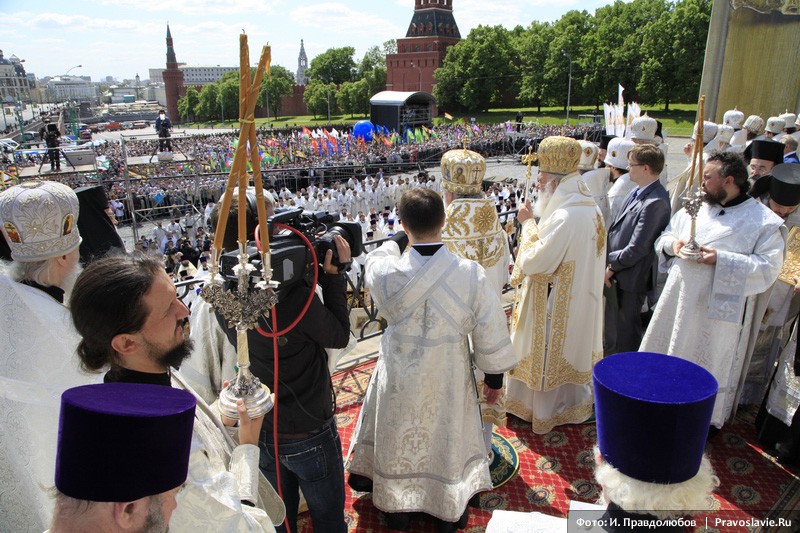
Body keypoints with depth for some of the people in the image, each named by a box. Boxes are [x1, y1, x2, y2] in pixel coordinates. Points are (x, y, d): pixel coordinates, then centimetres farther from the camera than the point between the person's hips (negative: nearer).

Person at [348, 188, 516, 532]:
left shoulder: (386, 274, -24)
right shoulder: (471, 275, -24)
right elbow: (491, 336, -13)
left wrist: (399, 239, 17)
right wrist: (493, 377, 3)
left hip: (399, 380, 0)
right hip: (448, 380, 0)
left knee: (399, 441, 24)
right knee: (449, 439, 24)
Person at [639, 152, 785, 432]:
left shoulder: (765, 222, -6)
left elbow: (768, 267, -13)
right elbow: (663, 237, 15)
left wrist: (722, 259, -23)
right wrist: (672, 243, -8)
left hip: (717, 310, -5)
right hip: (677, 300, 5)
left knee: (708, 363, 7)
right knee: (667, 354, 14)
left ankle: (706, 419, 27)